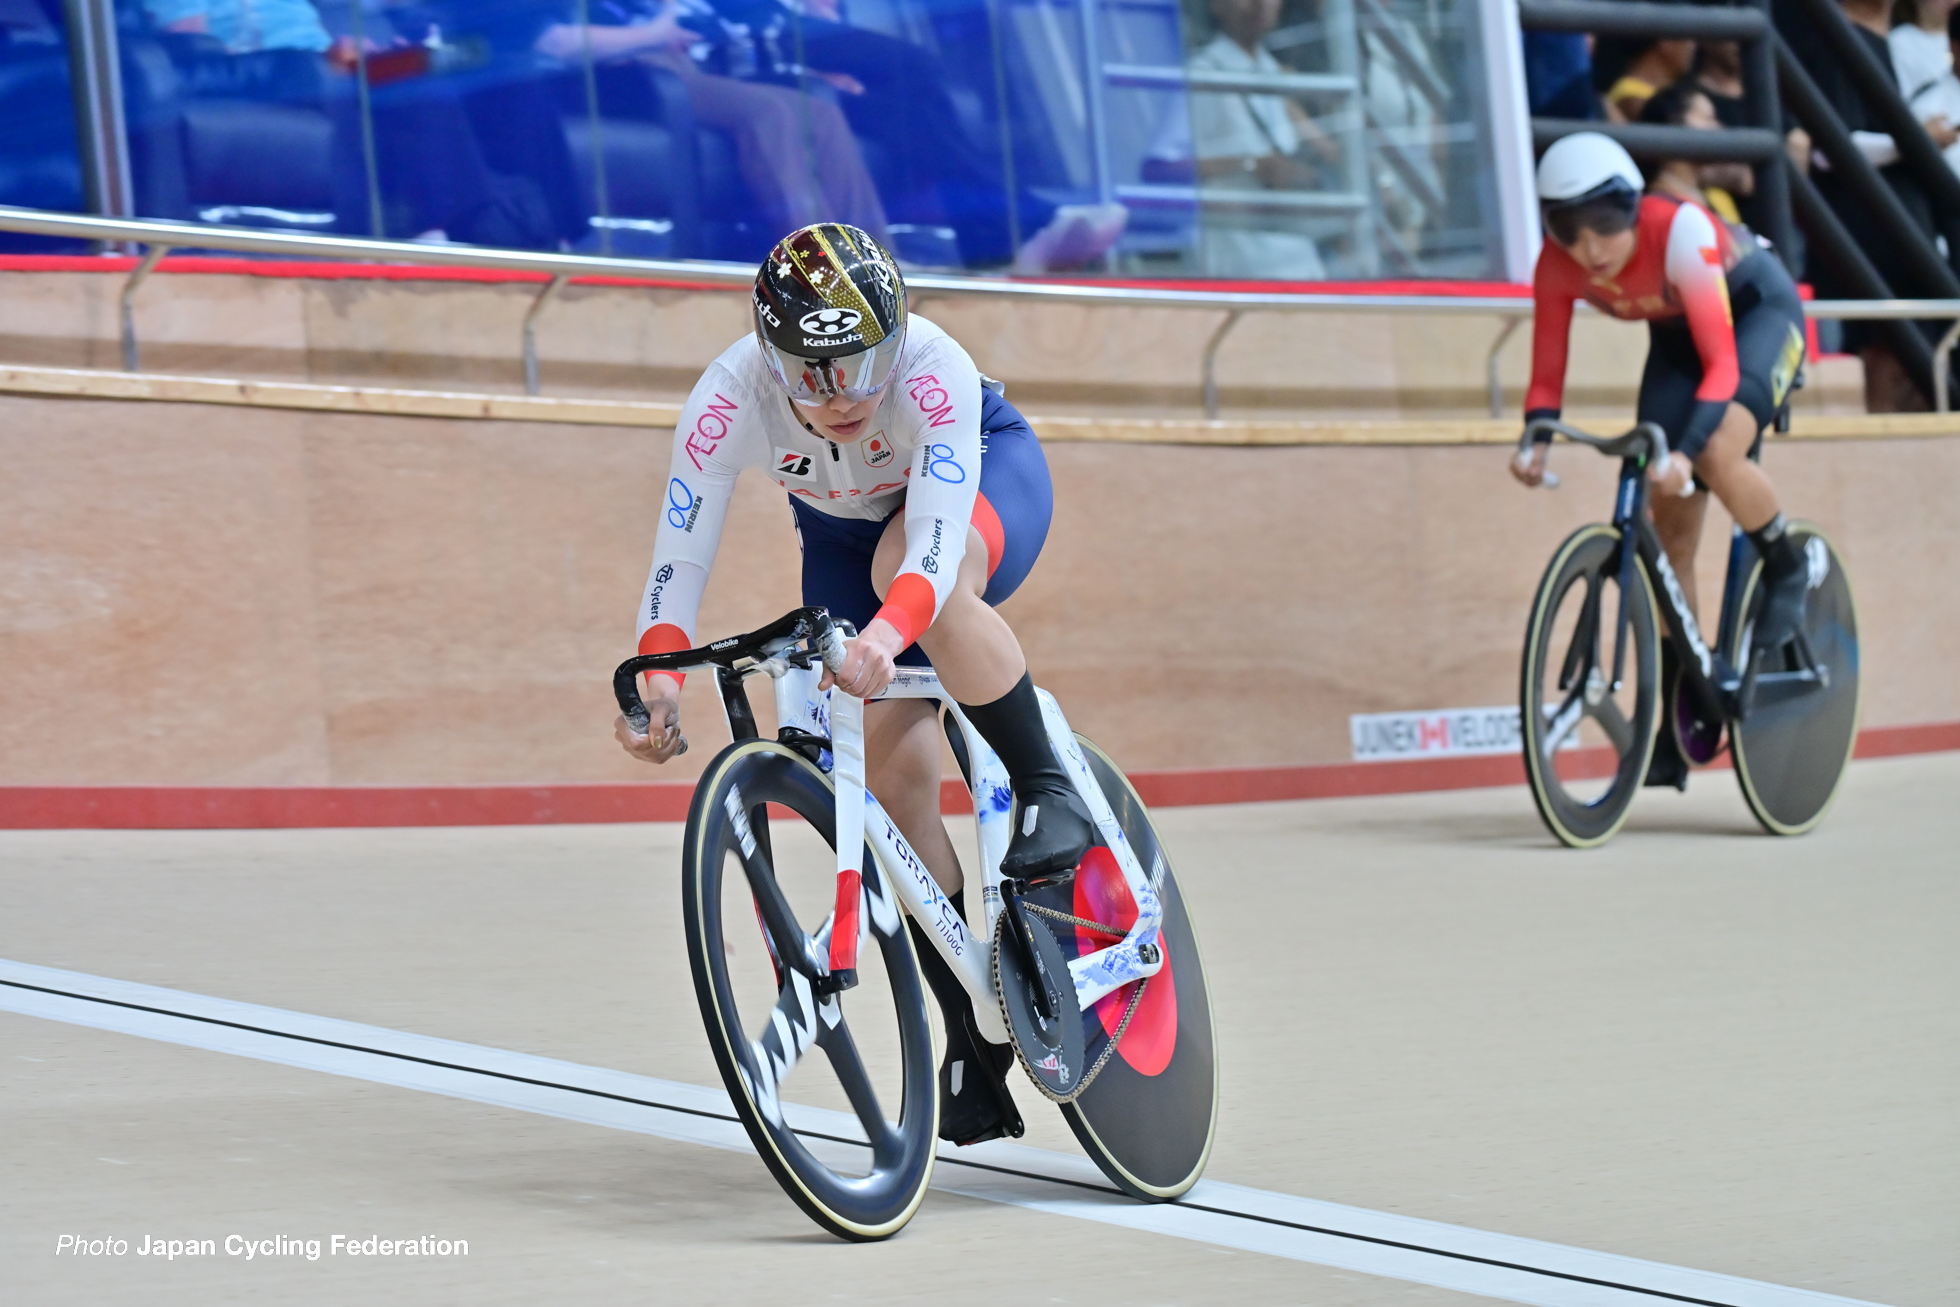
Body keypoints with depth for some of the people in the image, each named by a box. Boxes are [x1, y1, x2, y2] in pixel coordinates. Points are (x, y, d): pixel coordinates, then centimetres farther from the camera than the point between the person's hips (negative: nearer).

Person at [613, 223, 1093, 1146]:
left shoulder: (933, 369, -40)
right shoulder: (729, 401, -33)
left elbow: (935, 537, -49)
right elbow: (679, 553, -34)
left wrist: (886, 633, -67)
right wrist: (656, 676, -51)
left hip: (987, 475, -3)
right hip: (846, 528, 3)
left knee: (911, 575, -40)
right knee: (894, 771, -10)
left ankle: (1047, 791, -21)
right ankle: (976, 1038, 3)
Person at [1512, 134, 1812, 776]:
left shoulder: (1678, 231, -37)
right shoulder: (1558, 266, -22)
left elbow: (1722, 362, -39)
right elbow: (1547, 373, -13)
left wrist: (1685, 451, -52)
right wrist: (1536, 443, -33)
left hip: (1759, 312, -5)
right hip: (1675, 335, 5)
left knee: (1718, 454, -34)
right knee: (1670, 530, -1)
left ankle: (1786, 570, -4)